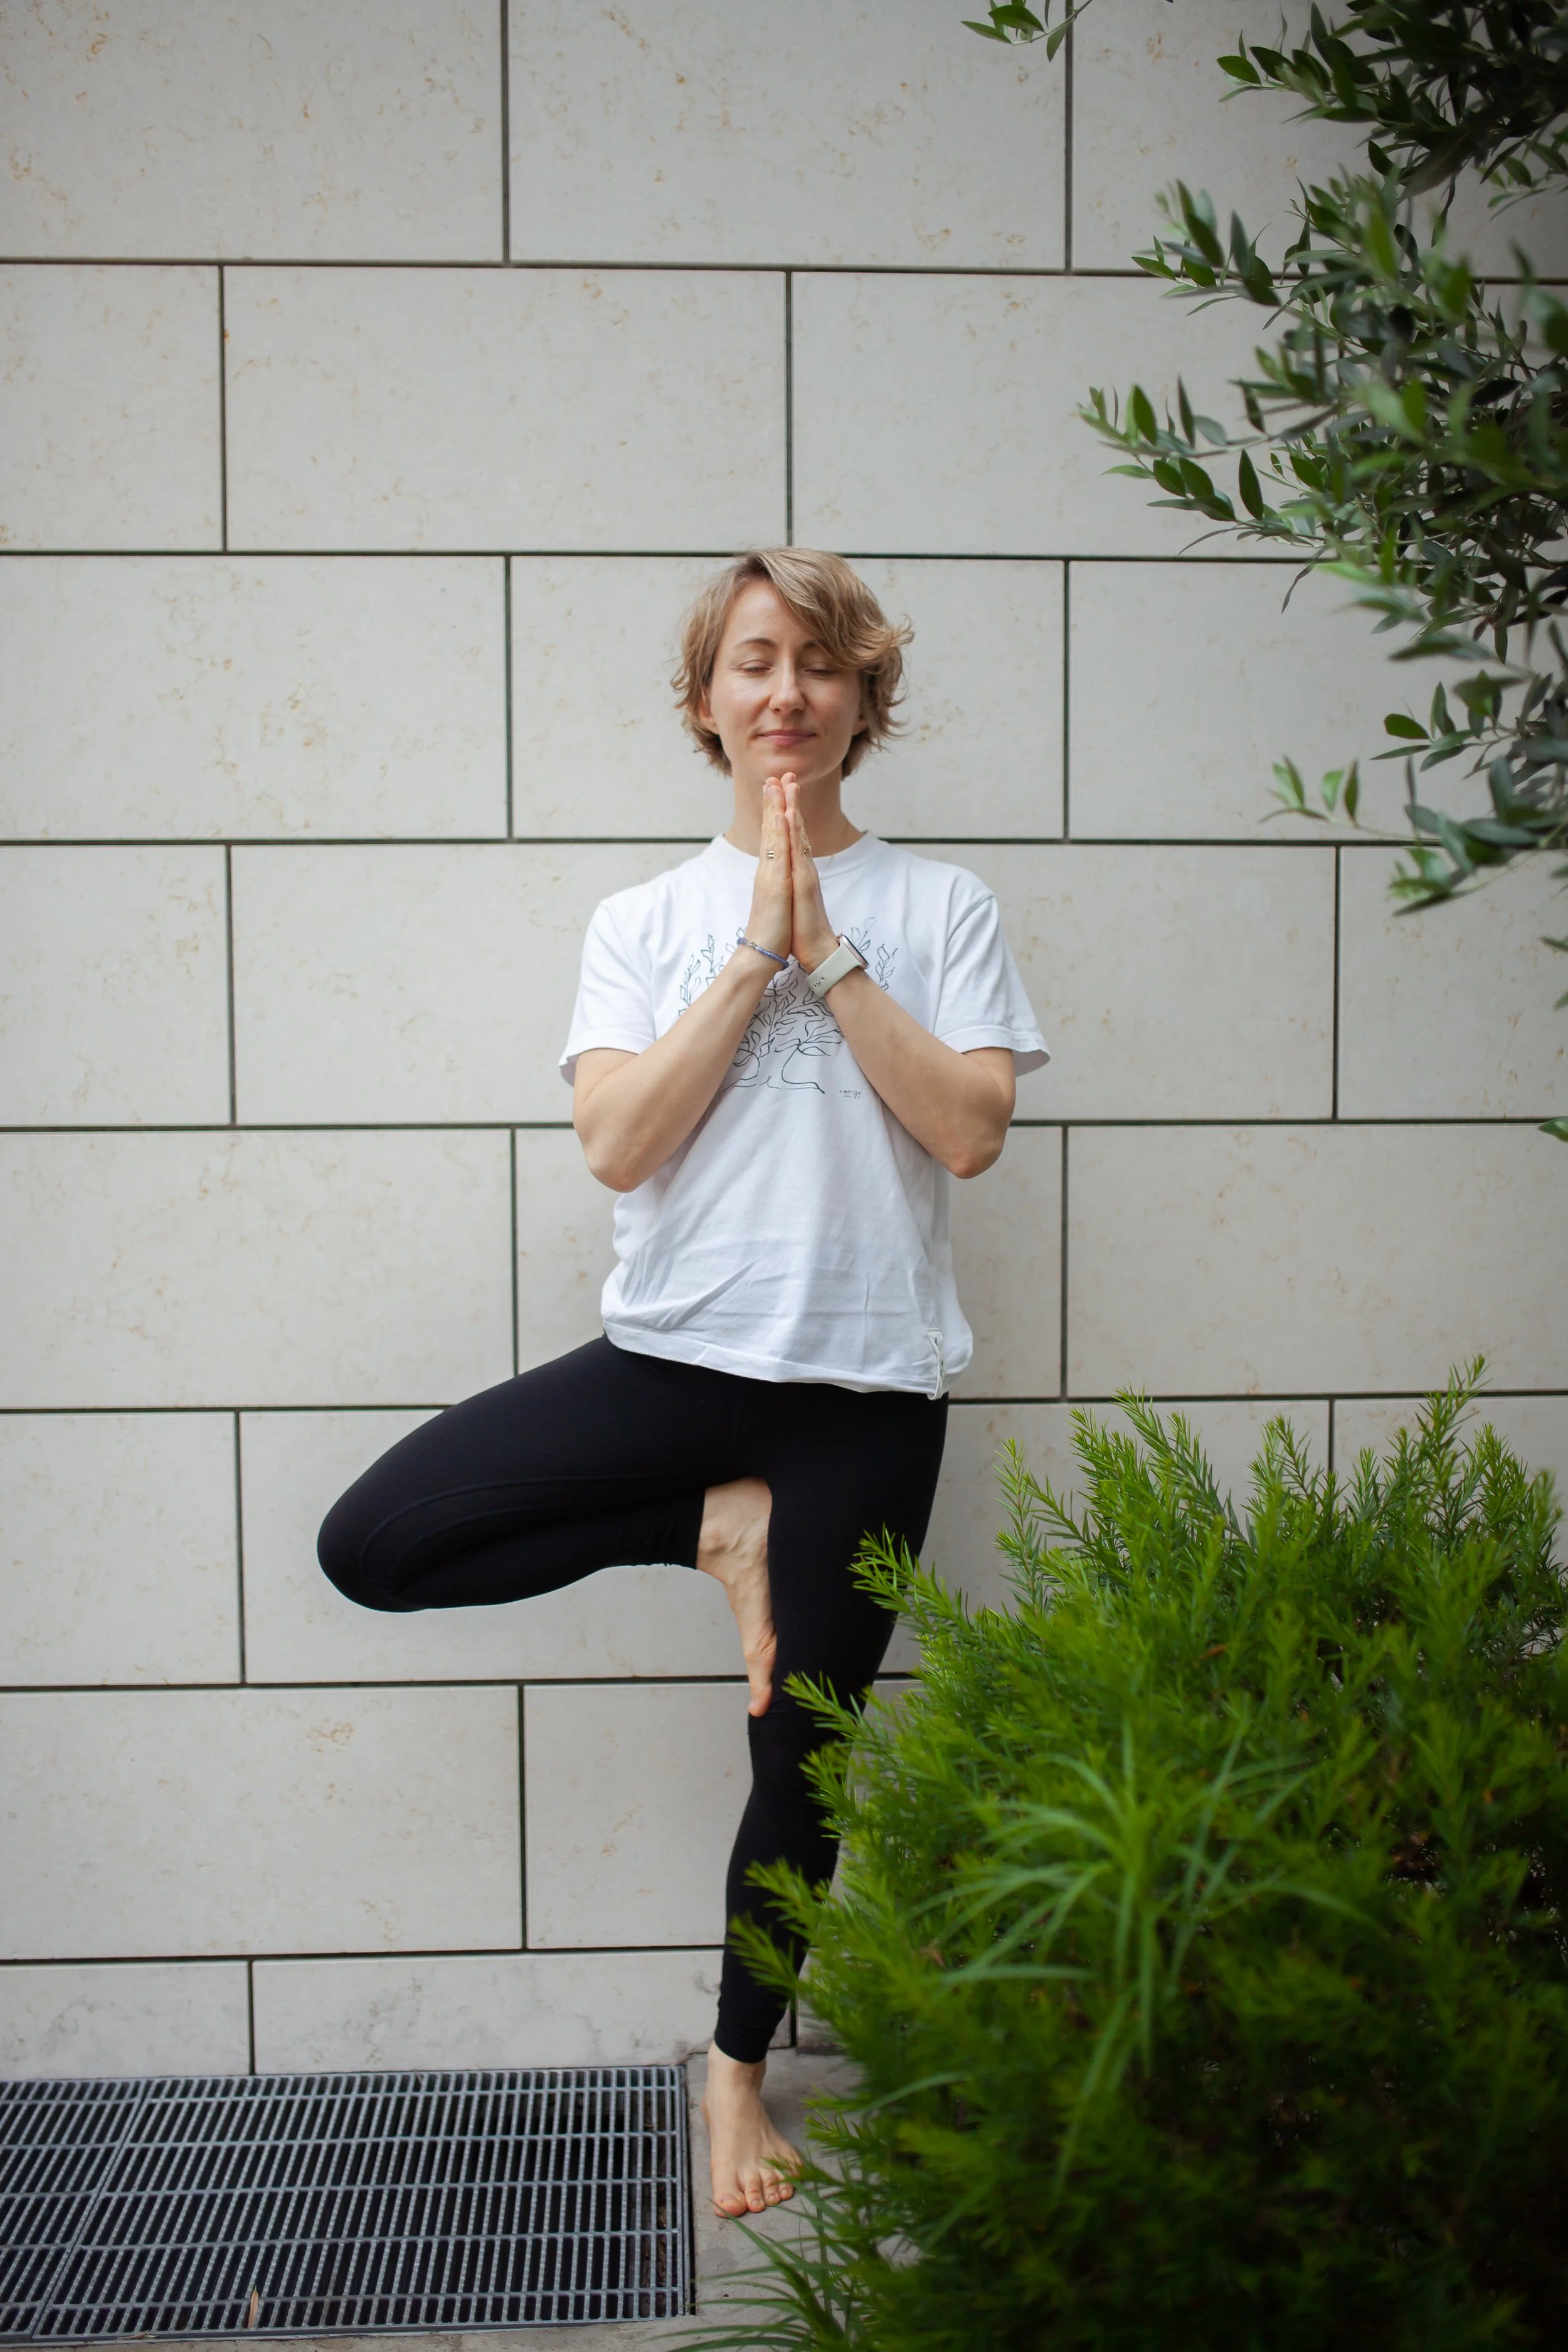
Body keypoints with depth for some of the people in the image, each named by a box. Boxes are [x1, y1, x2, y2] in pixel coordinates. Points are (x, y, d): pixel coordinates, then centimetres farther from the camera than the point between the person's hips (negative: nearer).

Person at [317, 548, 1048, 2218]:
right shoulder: (646, 921, 7)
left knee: (803, 1756, 8)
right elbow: (619, 1141, -8)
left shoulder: (939, 907, 4)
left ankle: (738, 2067, 33)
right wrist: (755, 951, -10)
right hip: (676, 1350, 2)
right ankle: (716, 1525, 2)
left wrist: (825, 950, -11)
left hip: (867, 1377, -1)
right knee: (368, 1546, -12)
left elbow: (970, 1131, -9)